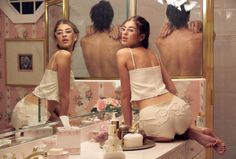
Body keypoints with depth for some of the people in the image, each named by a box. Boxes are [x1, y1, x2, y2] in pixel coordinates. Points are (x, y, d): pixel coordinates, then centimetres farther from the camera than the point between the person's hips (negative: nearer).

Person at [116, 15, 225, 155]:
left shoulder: (123, 54, 1)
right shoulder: (152, 54, 18)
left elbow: (125, 96, 2)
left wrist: (128, 128, 9)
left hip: (153, 117, -6)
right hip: (178, 108, 6)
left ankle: (194, 134, 8)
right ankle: (197, 131, 14)